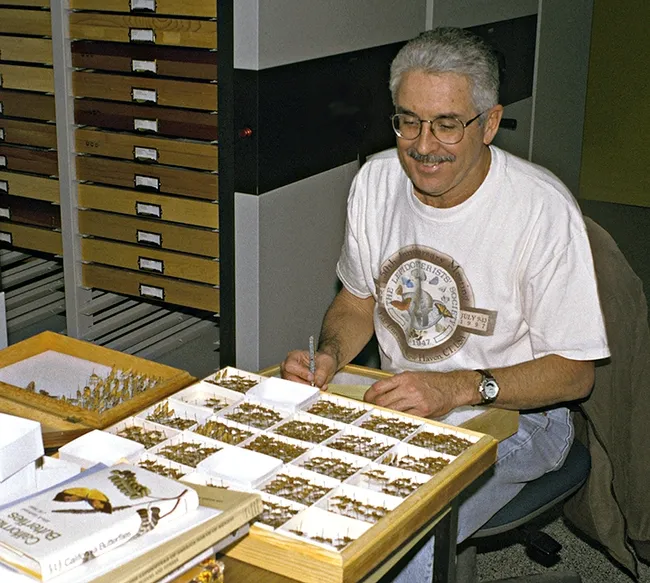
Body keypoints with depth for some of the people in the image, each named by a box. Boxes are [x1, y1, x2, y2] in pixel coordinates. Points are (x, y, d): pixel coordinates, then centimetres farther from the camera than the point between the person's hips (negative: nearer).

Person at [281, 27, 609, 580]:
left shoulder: (543, 209, -19)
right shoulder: (376, 181, -2)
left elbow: (574, 371, -14)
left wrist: (461, 388, -29)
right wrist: (329, 356, -9)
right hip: (396, 398, 5)